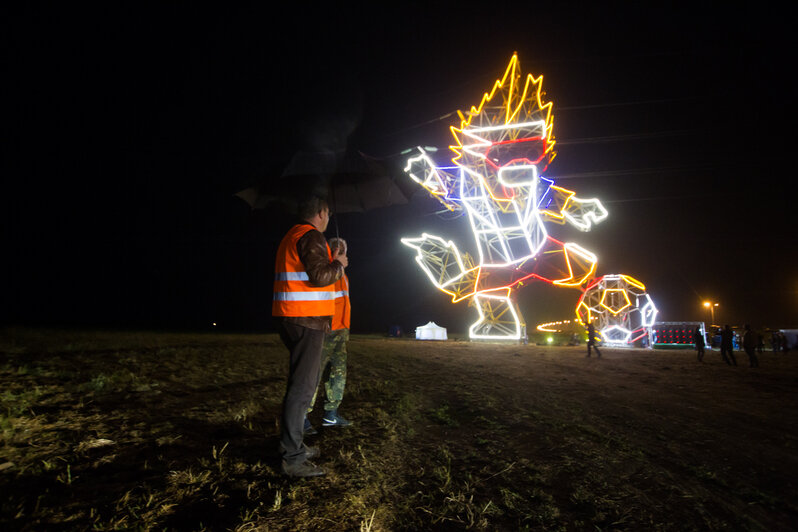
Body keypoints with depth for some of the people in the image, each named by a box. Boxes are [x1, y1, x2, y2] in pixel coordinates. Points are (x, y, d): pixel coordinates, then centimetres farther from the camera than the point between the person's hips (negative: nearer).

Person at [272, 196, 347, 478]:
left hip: (292, 319, 11)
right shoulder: (311, 236, -12)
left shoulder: (292, 236, 20)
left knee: (299, 383, 19)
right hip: (307, 319, -11)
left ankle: (291, 444, 30)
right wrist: (338, 264, -4)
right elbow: (320, 277, -22)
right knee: (302, 387, -6)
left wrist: (331, 264, 23)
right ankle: (293, 458, 1)